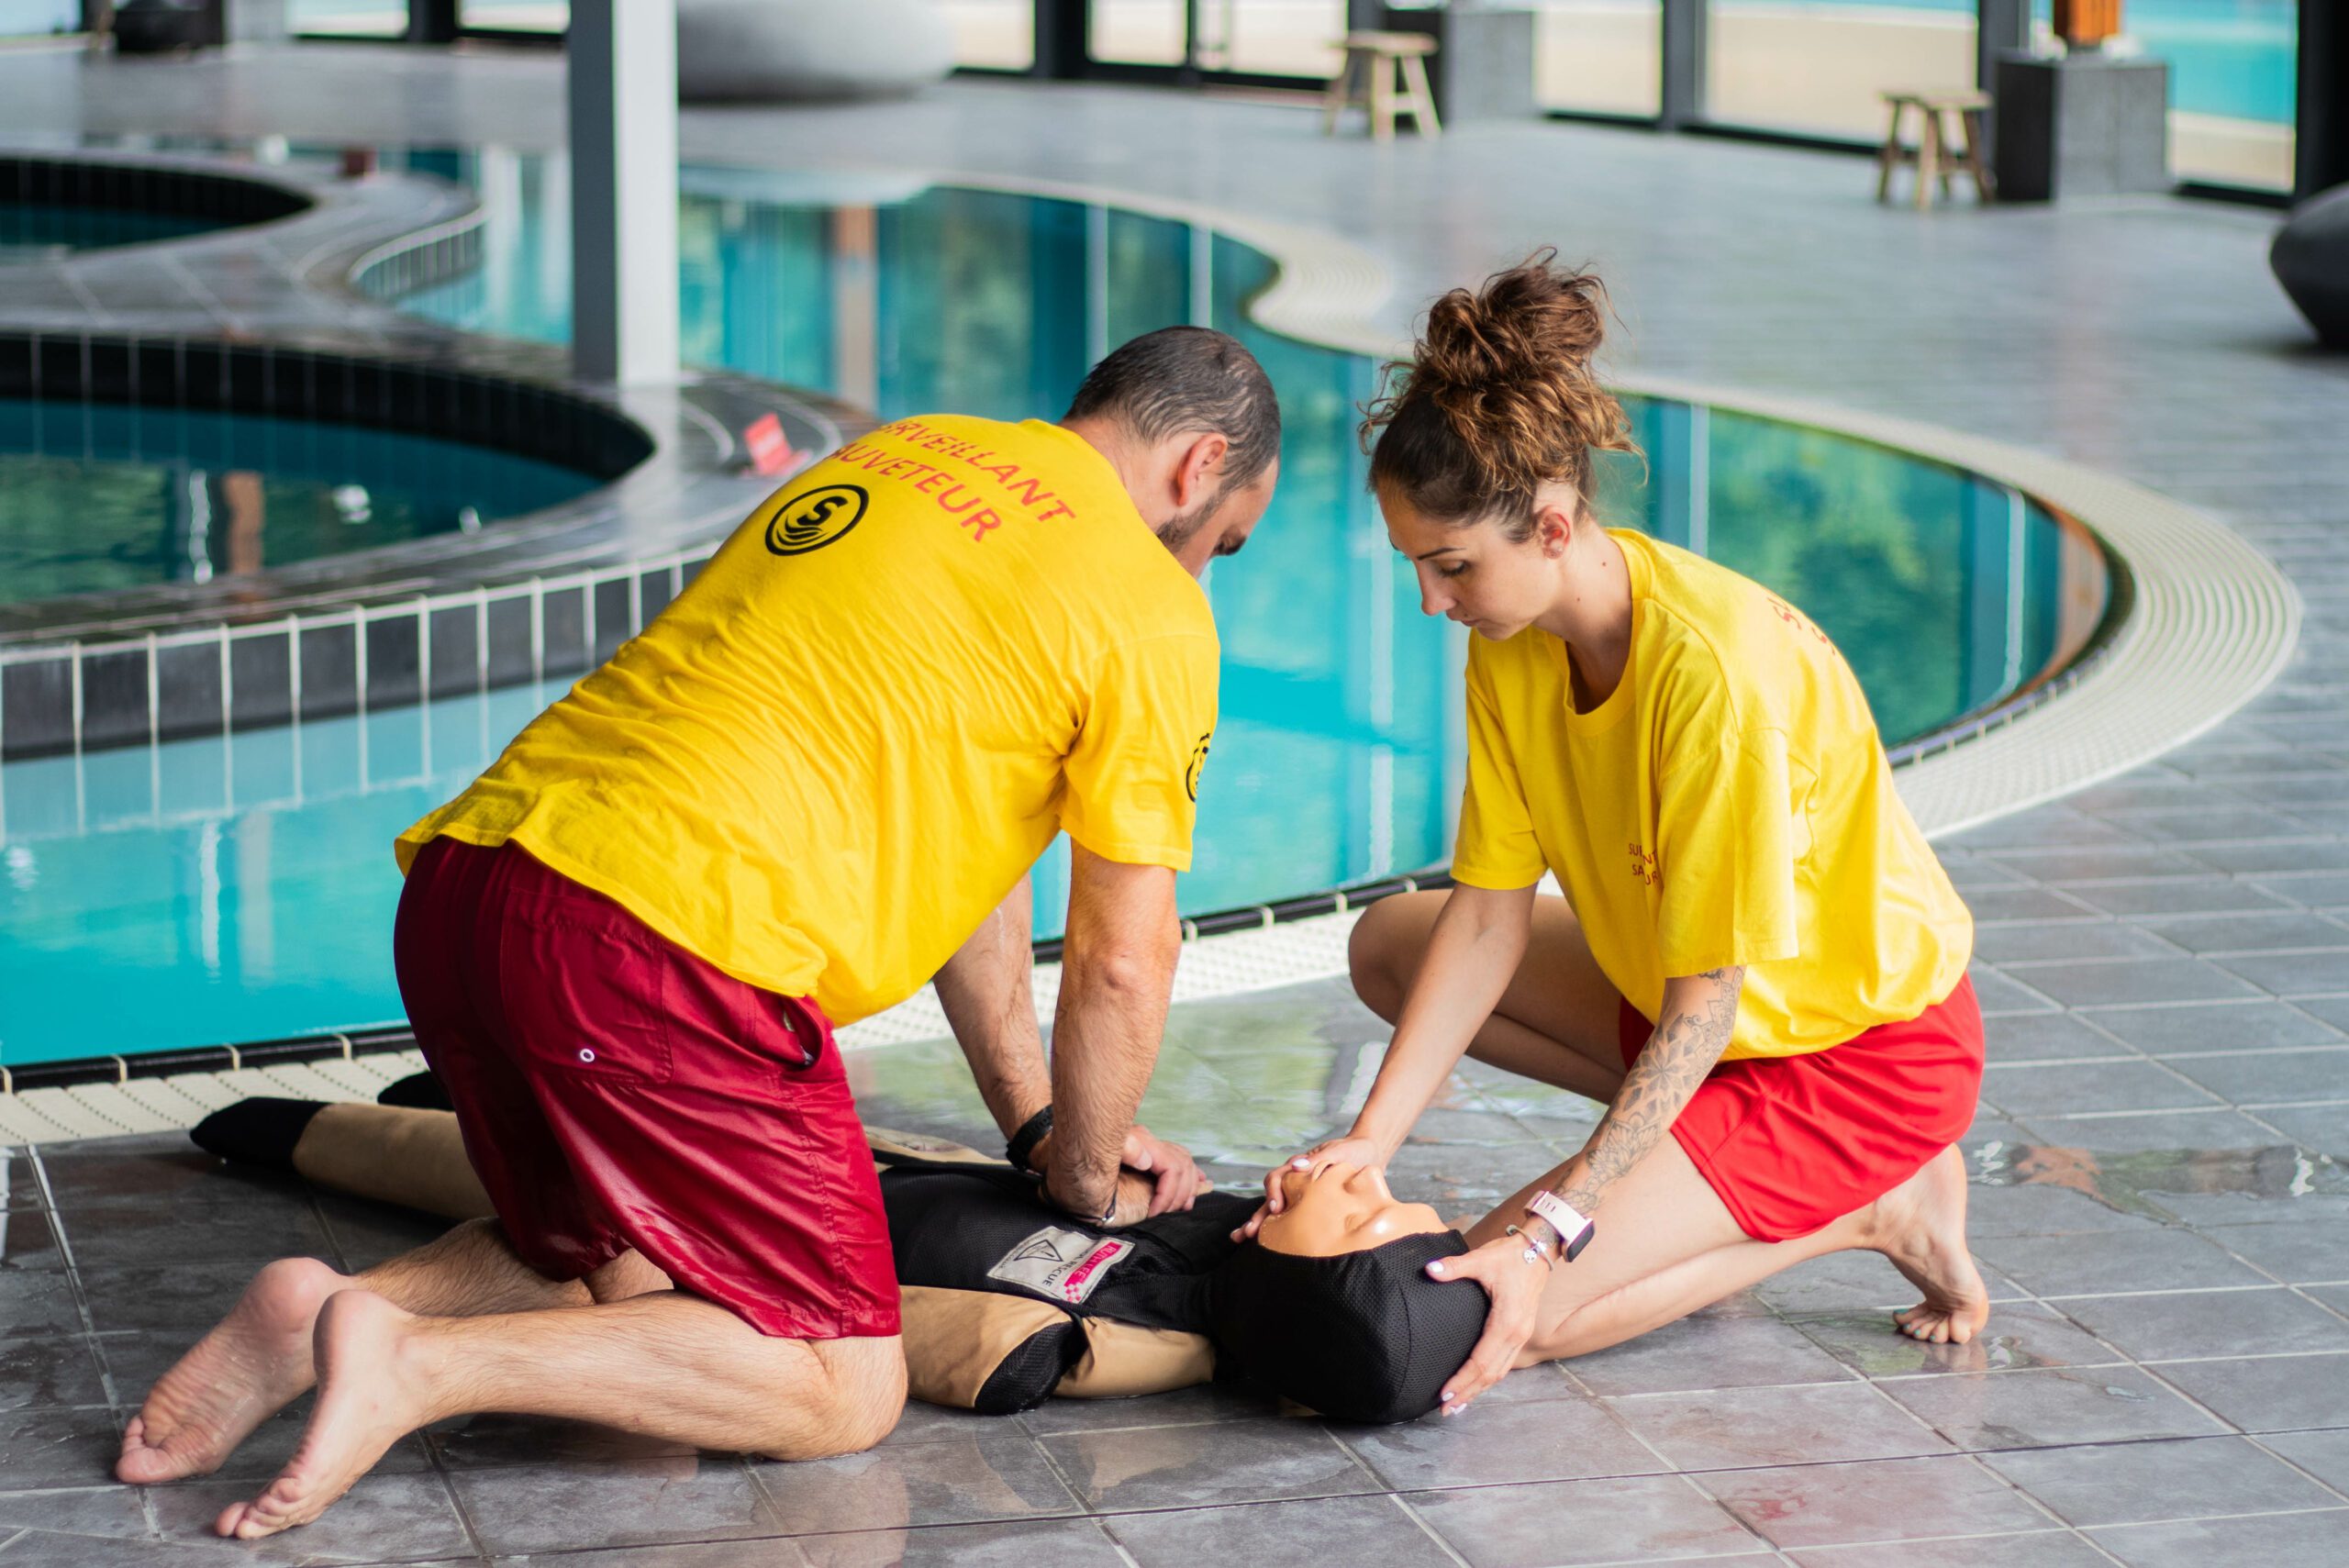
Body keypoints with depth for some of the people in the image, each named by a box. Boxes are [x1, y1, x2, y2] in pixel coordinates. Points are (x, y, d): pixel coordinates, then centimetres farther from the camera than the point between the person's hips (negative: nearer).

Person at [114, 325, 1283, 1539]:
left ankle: (323, 1322, 5)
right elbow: (1122, 965, 5)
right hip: (662, 944, -8)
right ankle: (413, 1362, -12)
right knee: (843, 1392, 3)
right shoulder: (1148, 613, 3)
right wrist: (1085, 1174, 24)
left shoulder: (906, 451, 27)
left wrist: (1035, 1120, 34)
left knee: (632, 1256, 30)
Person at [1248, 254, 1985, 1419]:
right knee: (1390, 945, 7)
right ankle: (1697, 1141, 6)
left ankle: (1868, 1212, -3)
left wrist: (1549, 1230, -32)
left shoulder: (1713, 673, -32)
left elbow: (1705, 1004, -29)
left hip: (1867, 1050, -8)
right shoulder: (1513, 641, -8)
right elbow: (1487, 918, -6)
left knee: (1493, 1315, -18)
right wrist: (1372, 1137, -17)